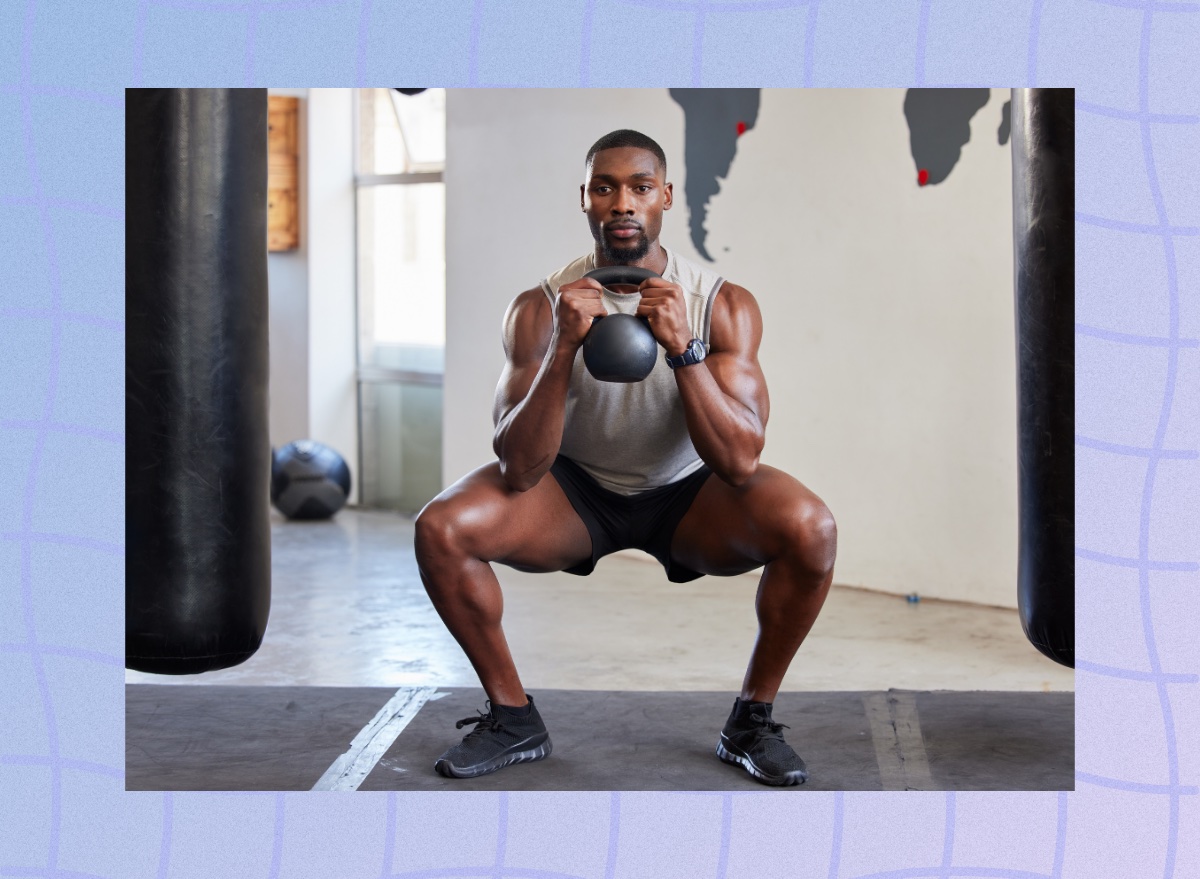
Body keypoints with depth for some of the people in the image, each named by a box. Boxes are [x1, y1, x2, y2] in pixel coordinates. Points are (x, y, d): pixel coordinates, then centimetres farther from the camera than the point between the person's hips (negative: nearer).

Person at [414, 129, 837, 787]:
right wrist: (565, 348, -36)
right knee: (440, 528, -24)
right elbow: (518, 471, -24)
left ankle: (751, 721, -6)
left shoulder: (724, 305, -15)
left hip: (687, 494, 0)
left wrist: (683, 348, -37)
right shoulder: (541, 308, -15)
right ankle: (513, 719, -2)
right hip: (578, 491, 1)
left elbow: (739, 462, -25)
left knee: (809, 527, -29)